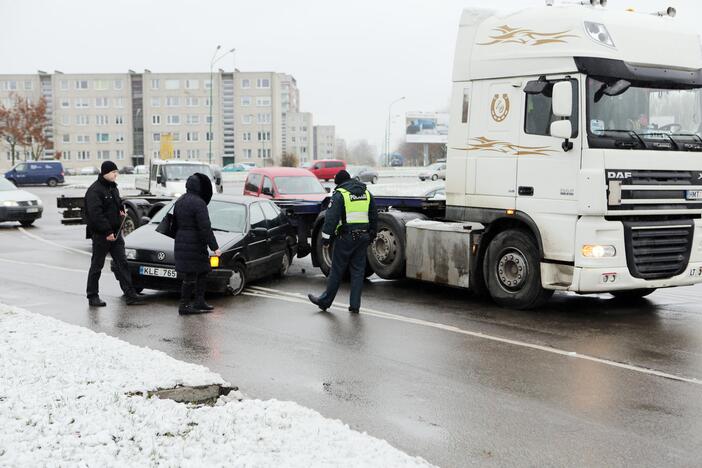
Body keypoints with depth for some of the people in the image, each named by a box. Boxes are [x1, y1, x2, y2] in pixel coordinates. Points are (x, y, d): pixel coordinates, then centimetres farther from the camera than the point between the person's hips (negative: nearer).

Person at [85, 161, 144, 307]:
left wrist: (121, 212, 6)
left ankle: (130, 295, 4)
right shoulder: (95, 190, -14)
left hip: (115, 232, 8)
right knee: (97, 265, 3)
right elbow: (95, 214, -21)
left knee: (122, 263, 4)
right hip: (101, 234, -8)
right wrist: (107, 232, -23)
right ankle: (93, 296, 12)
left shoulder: (113, 187, 14)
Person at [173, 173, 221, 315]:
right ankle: (184, 306, 3)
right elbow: (205, 228, -19)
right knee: (190, 276, -2)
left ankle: (199, 303, 20)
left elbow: (174, 223, 19)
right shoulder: (198, 203, -17)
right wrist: (214, 247, -17)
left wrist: (179, 238, 29)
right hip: (194, 245, -9)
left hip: (181, 243, 9)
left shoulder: (179, 202, 11)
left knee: (202, 272, 16)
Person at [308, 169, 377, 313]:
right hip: (363, 237, 5)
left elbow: (331, 217, -13)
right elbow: (374, 217, 18)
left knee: (337, 270, 3)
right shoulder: (366, 193, 13)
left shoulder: (340, 194, -6)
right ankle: (355, 305, 8)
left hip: (346, 237, -5)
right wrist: (371, 234, 24)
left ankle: (325, 301, 13)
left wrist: (326, 237, -10)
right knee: (358, 270, 8)